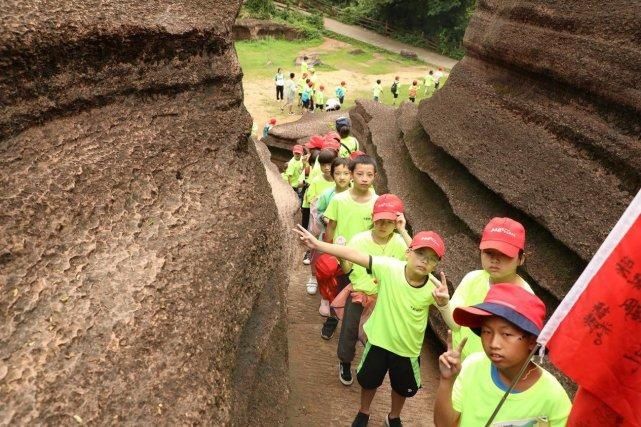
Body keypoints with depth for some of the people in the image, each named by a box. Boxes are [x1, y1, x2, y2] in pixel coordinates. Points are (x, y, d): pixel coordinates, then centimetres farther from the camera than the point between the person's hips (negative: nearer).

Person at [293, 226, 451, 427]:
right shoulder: (389, 268, -26)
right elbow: (354, 255, -30)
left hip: (408, 348, 1)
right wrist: (318, 244, -36)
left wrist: (444, 301, -43)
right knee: (368, 380, 22)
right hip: (379, 339, -1)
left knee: (403, 387, 25)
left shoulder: (433, 288, -21)